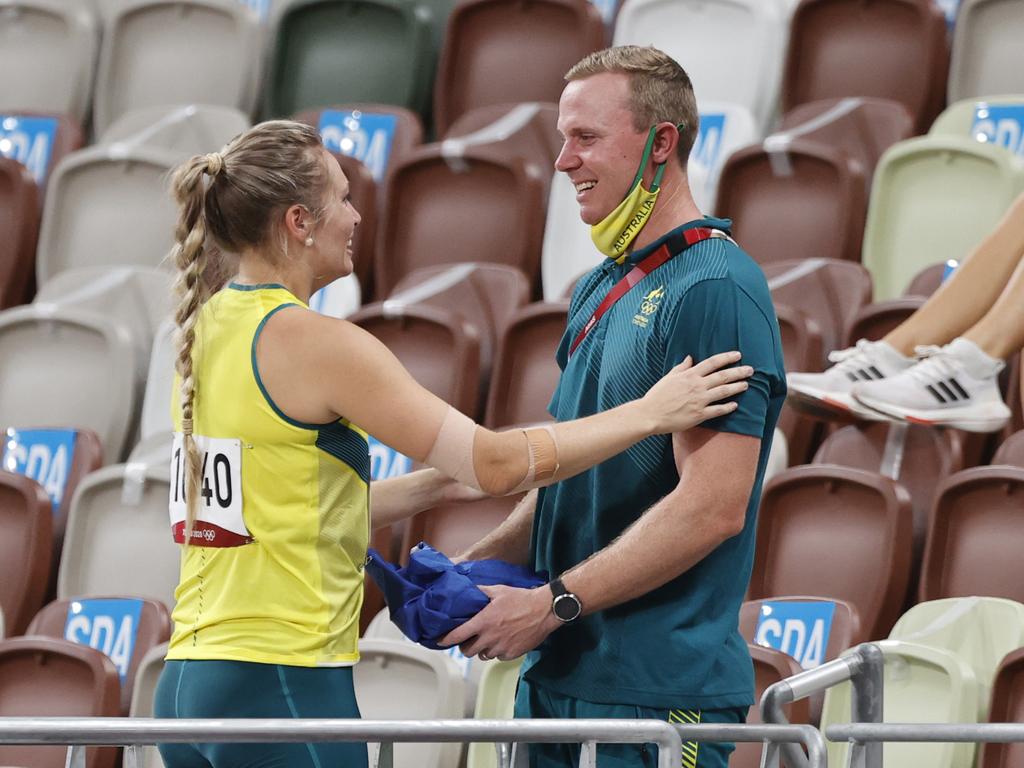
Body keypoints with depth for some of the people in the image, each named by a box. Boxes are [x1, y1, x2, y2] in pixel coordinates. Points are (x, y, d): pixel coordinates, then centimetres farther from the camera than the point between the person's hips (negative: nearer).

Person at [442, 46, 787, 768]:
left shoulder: (716, 289, -13)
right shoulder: (599, 290, 16)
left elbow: (713, 507, -20)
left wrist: (549, 604, -19)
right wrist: (476, 565, 6)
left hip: (658, 691, -8)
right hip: (558, 676, 8)